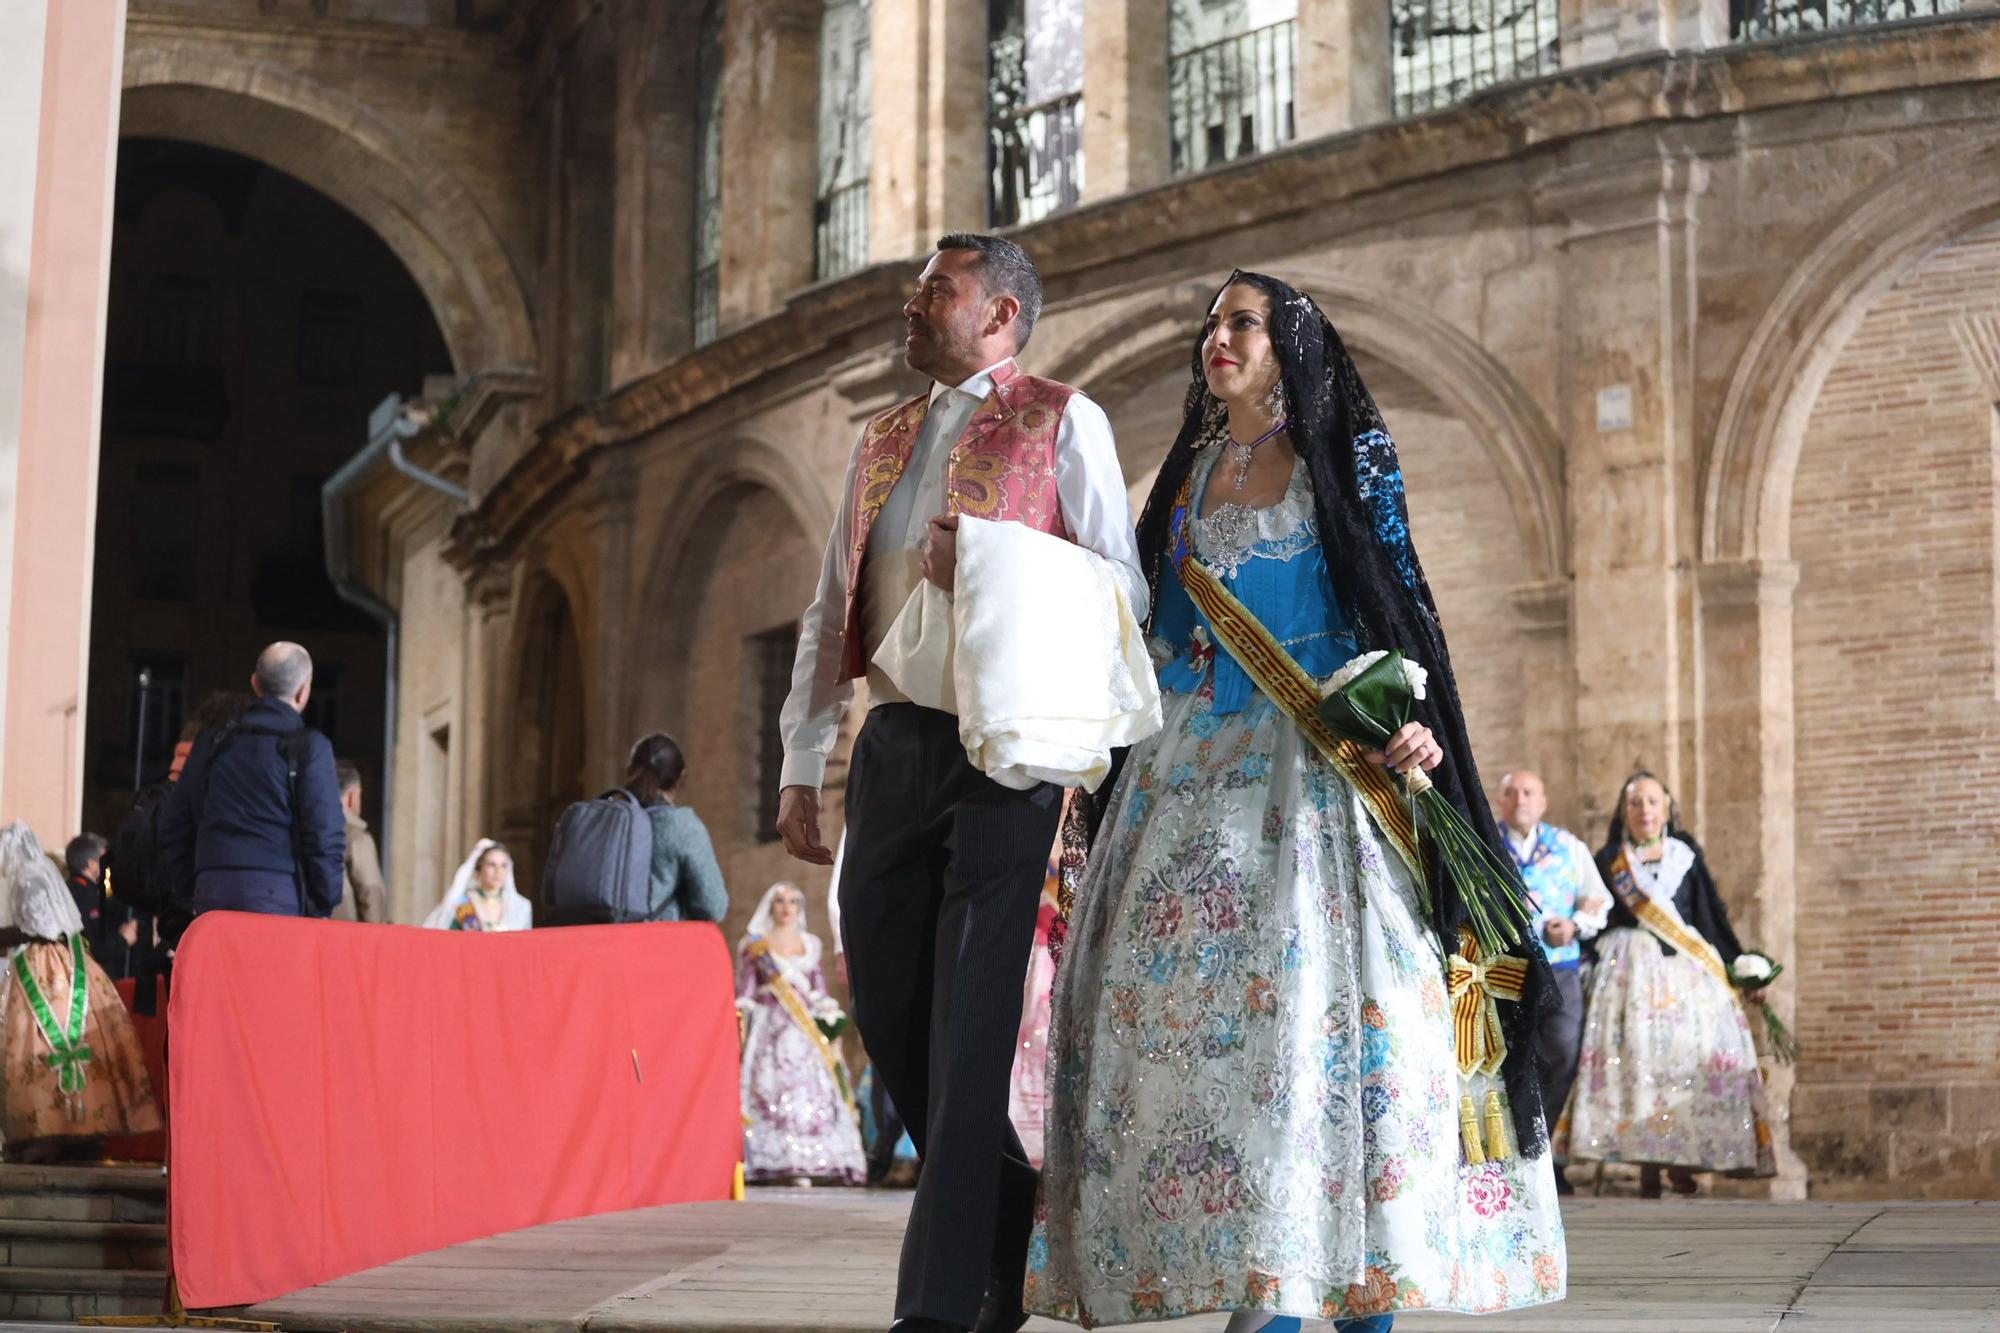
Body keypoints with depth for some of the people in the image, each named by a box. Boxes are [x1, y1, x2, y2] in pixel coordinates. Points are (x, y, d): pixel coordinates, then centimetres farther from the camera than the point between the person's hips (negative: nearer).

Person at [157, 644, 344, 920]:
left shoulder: (213, 742, 15)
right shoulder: (310, 747, -1)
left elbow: (174, 824, 17)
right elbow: (325, 833, -6)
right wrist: (324, 902, 1)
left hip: (213, 891, 5)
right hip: (279, 895, -5)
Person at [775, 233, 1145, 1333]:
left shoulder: (1061, 422, 3)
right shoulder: (882, 440, 20)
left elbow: (1122, 590, -5)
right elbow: (831, 613, 20)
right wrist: (800, 768, 14)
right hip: (893, 746, 6)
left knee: (970, 1021, -10)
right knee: (887, 1006, 7)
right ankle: (1008, 1225, 24)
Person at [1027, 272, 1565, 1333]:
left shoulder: (1342, 459, 3)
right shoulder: (1187, 472, 18)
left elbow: (1395, 597, -3)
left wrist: (1410, 718, -18)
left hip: (1313, 757, -5)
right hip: (1190, 763, 6)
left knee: (1305, 973, -16)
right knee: (1174, 975, -4)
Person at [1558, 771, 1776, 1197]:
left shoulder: (1686, 856, 15)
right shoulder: (1610, 861, 12)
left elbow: (1713, 915, 13)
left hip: (1688, 970, 1)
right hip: (1630, 969, -1)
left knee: (1689, 1057, -11)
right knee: (1636, 1053, -13)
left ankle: (1682, 1163, -6)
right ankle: (1647, 1166, -12)